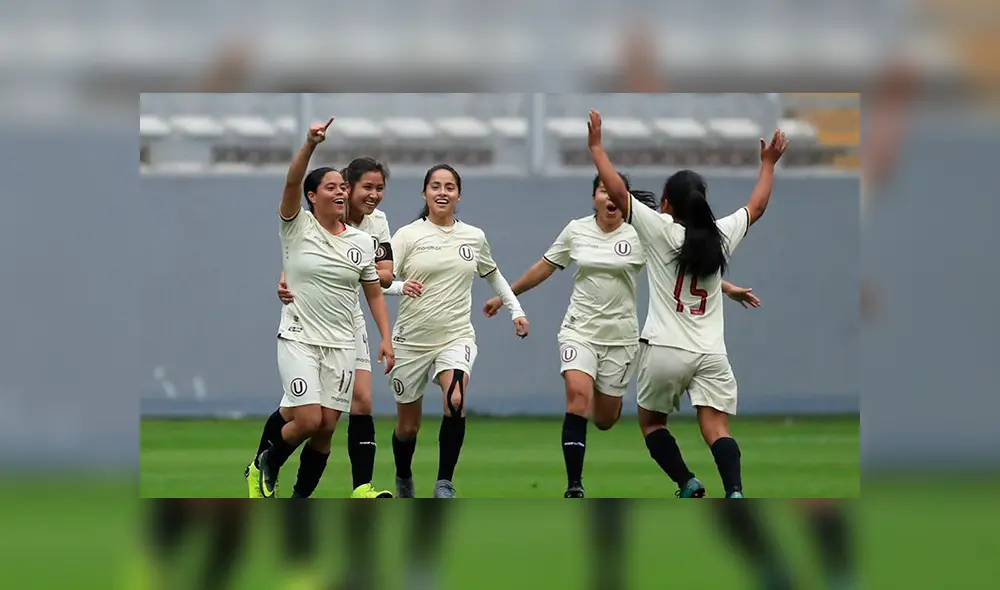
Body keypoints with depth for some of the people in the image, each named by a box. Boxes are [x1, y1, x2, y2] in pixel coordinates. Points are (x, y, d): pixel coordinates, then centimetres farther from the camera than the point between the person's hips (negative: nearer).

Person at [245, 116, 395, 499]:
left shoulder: (361, 241, 6)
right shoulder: (298, 227, -4)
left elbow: (374, 293, 13)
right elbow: (292, 184, -22)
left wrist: (386, 338, 3)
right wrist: (310, 146, -38)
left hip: (340, 345, 4)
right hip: (299, 339, -4)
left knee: (326, 427, 1)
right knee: (309, 420, -15)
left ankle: (301, 499, 14)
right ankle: (265, 466, 14)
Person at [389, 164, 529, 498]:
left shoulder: (474, 237, 7)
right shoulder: (408, 236, -5)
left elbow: (492, 275, 26)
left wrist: (516, 310, 21)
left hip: (457, 336, 1)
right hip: (412, 340, -1)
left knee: (456, 401, -29)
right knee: (407, 426, 9)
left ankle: (444, 484, -23)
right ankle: (403, 479, 40)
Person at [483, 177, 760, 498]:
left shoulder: (641, 235, -5)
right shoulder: (576, 230, 1)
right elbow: (544, 267, 13)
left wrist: (726, 288, -8)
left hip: (620, 336, 0)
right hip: (579, 330, 0)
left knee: (605, 420, 2)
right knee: (578, 395, -23)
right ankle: (574, 487, -20)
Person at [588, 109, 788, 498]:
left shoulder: (660, 230, -5)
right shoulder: (721, 235, 6)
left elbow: (617, 192, -6)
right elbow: (756, 206, 24)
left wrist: (596, 147, 4)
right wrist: (768, 163, 37)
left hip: (665, 349, -3)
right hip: (711, 353, 3)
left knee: (651, 421, 18)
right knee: (716, 430, -7)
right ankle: (735, 492, -30)